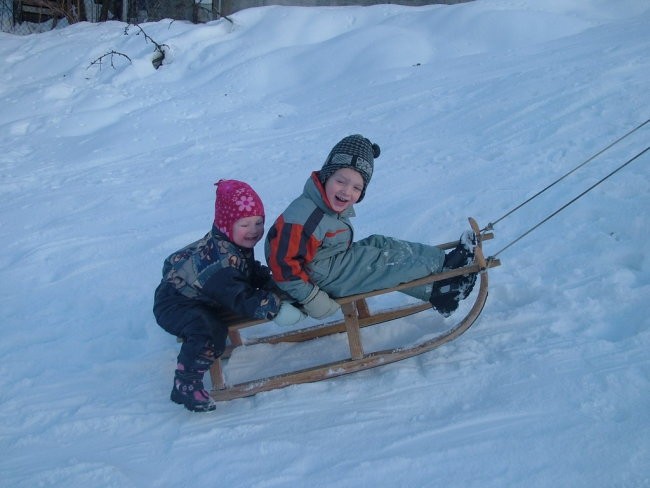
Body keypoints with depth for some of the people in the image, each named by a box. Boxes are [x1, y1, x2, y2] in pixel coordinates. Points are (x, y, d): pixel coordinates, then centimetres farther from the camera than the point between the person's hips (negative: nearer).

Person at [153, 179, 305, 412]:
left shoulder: (235, 244, -3)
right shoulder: (219, 258, -34)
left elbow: (255, 273, 7)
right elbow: (240, 298, -36)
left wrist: (276, 287, -9)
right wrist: (276, 308, -35)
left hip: (198, 298, 10)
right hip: (174, 303, -10)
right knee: (209, 332, -31)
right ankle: (186, 385, -18)